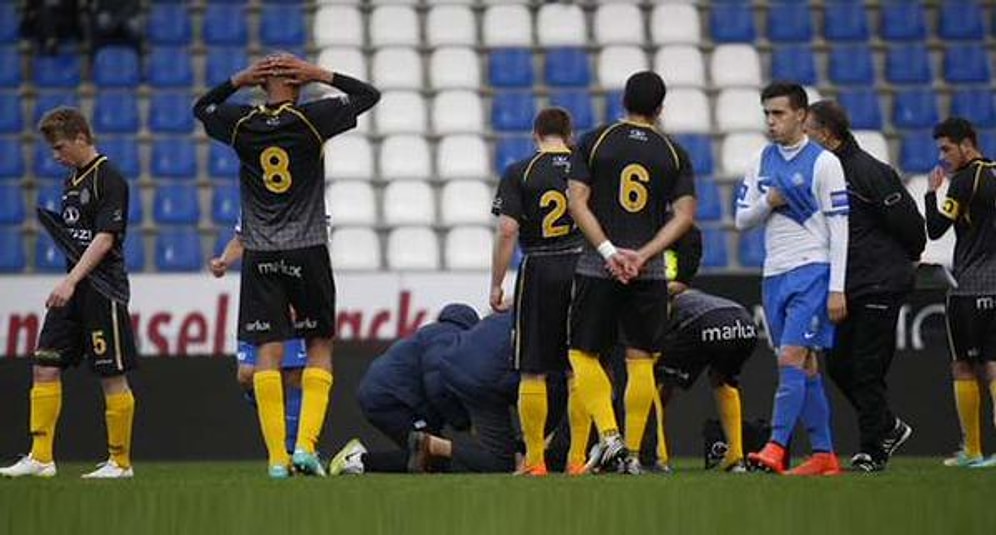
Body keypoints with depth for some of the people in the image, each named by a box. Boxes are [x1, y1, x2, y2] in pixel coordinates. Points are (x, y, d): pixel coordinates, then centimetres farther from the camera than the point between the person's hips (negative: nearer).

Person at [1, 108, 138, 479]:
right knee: (45, 367, 3)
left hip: (102, 289, -9)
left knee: (112, 376, -2)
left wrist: (72, 281, -26)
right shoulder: (72, 181, 16)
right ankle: (40, 458, 4)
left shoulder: (109, 179, -11)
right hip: (72, 291, 9)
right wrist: (69, 282, 13)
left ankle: (120, 462, 5)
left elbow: (104, 239, -19)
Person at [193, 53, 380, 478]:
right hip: (307, 252, -1)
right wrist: (320, 75, 2)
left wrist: (238, 80, 9)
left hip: (260, 254, 1)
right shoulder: (311, 120, -6)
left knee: (268, 352, -1)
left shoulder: (243, 124, 0)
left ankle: (277, 457, -8)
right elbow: (369, 94, 5)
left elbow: (201, 108, 22)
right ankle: (306, 443, -5)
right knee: (320, 344, 10)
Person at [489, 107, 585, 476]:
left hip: (539, 270, -2)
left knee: (532, 373, 4)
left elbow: (507, 230, -8)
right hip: (582, 270, 2)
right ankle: (578, 458, 7)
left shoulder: (519, 173, -2)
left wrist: (496, 285, -2)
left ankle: (534, 459, 3)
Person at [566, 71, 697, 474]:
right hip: (649, 272, 2)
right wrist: (642, 255, -7)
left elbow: (577, 202, -6)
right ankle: (632, 452, 6)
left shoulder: (595, 142, 1)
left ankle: (609, 437, -9)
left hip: (598, 268, -1)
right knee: (640, 360, 7)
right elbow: (685, 214, -2)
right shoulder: (674, 153, 5)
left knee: (583, 354, 8)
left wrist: (609, 251, -9)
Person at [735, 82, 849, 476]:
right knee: (804, 367, 8)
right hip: (774, 274, 6)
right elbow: (742, 220, 14)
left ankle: (776, 448, -21)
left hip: (812, 270, -6)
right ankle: (824, 455, 11)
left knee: (791, 358, -16)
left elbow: (839, 229, -7)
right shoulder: (762, 161, 12)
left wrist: (837, 289, -12)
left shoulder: (824, 163, -5)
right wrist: (768, 202, -7)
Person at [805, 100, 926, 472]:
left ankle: (873, 451, 3)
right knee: (839, 366, 8)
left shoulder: (868, 171, -15)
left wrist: (907, 260, 3)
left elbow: (907, 221, -11)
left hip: (880, 287, -9)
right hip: (848, 288, 9)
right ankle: (888, 428, 23)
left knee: (866, 371, -6)